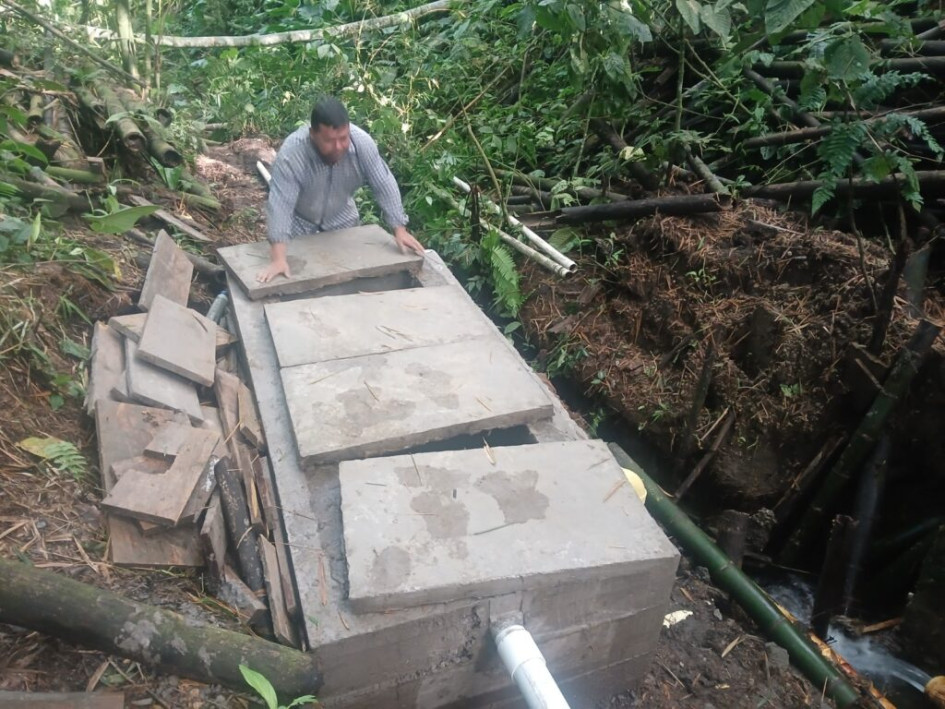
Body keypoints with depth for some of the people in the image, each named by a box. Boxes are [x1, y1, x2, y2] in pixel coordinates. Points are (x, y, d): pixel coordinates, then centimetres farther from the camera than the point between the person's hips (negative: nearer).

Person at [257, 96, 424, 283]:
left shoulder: (362, 143, -28)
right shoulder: (291, 153, -37)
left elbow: (384, 186, -19)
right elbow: (280, 203, -41)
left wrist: (399, 229, -22)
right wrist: (278, 259, -50)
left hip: (340, 220, 3)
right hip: (298, 223, -3)